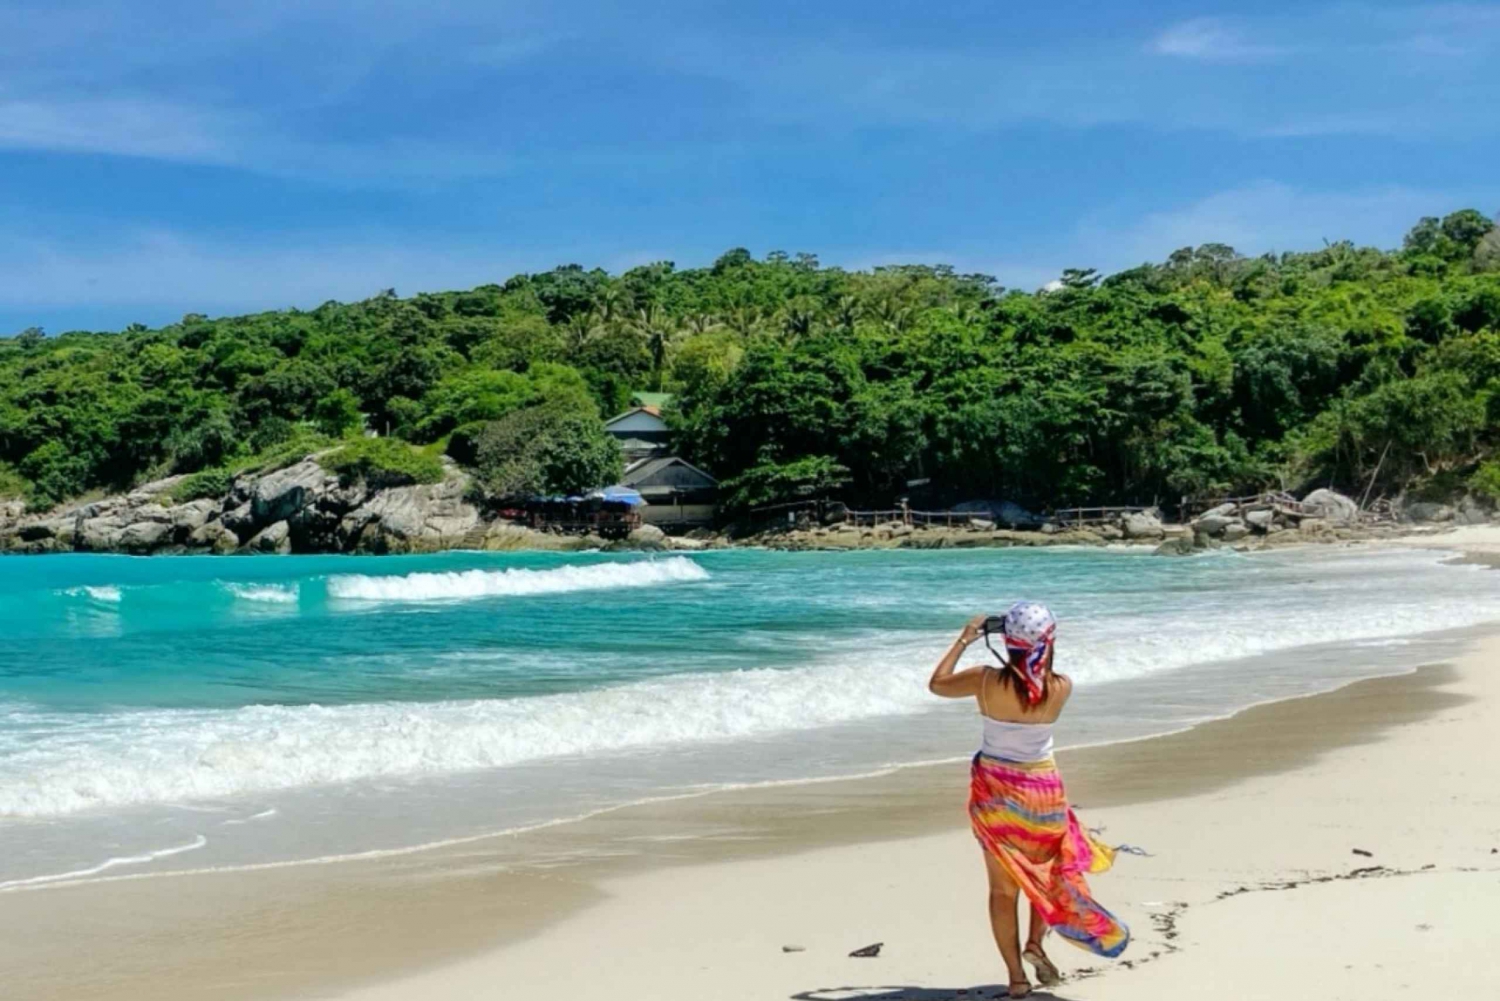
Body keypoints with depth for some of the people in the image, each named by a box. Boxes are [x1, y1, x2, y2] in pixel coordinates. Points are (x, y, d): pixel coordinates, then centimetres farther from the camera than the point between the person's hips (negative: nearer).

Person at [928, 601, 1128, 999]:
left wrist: (963, 640, 7)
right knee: (1050, 870, 24)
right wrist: (1039, 647, 5)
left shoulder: (986, 681, -16)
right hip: (1041, 789, 0)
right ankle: (1035, 943, 8)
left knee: (1003, 886, 9)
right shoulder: (1060, 688, -13)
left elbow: (937, 683, 1)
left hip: (993, 790, 0)